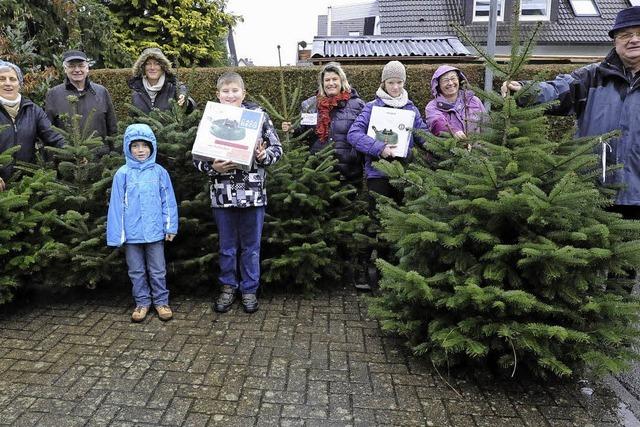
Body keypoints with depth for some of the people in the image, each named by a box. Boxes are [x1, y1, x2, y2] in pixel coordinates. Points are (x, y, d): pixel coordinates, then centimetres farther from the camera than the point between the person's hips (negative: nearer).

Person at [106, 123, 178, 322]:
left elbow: (168, 201, 2)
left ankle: (161, 301, 25)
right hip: (132, 233, 0)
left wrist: (171, 227, 0)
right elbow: (116, 205, -2)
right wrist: (116, 234, -4)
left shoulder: (159, 172, -2)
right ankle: (142, 302, 27)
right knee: (137, 271, 13)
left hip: (155, 231, 0)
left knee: (157, 270, 11)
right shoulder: (122, 174, -4)